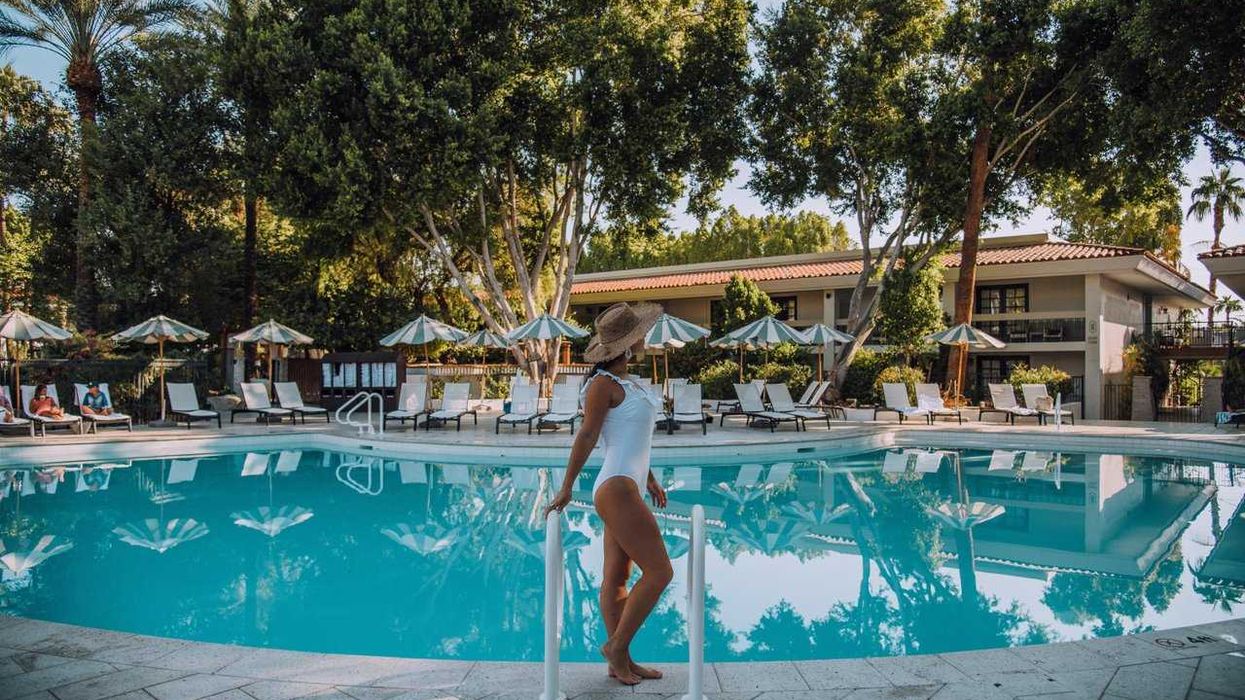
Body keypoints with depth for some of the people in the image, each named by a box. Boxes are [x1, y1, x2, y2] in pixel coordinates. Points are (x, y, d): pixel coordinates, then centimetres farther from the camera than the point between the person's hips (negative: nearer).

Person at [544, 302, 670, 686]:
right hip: (617, 491, -9)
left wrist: (649, 480, 25)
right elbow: (587, 435, -14)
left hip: (628, 488, 9)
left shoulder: (626, 381, 15)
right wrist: (566, 488, -13)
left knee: (616, 578, 12)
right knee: (659, 571, -7)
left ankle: (621, 662, 19)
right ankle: (617, 645, 5)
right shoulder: (603, 384, -11)